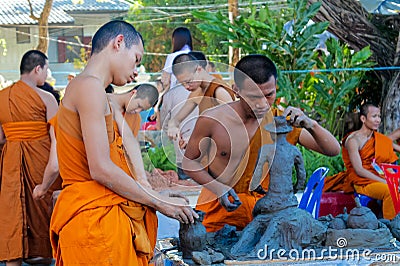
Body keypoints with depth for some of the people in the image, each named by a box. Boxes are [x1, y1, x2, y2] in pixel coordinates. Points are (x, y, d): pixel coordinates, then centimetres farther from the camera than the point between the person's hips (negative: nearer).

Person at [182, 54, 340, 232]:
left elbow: (333, 150, -6)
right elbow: (189, 161, 1)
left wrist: (311, 125, -26)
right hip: (219, 206, -2)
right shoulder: (212, 120, -12)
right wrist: (218, 188, -16)